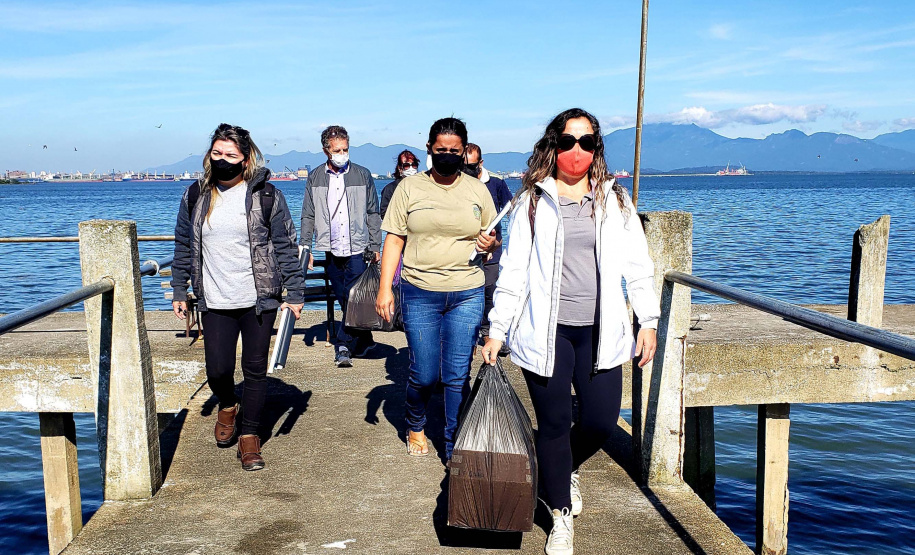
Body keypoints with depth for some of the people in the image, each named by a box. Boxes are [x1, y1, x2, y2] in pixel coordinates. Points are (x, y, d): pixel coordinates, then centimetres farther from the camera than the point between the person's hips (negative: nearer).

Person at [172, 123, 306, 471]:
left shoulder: (266, 195, -3)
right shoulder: (195, 195, 5)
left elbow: (285, 246, -1)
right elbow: (184, 246, 13)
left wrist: (295, 292, -4)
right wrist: (179, 291, 12)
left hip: (259, 300, -2)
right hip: (214, 302, 2)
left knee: (255, 370, 4)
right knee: (217, 369, 1)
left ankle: (249, 436, 21)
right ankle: (227, 407, 36)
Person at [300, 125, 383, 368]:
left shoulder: (362, 175, 4)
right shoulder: (315, 177, 7)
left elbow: (373, 214, 8)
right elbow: (308, 216, 11)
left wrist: (376, 247, 5)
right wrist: (305, 247, 5)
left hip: (357, 249, -2)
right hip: (331, 250, 2)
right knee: (345, 300, 8)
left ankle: (344, 346, -4)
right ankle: (364, 341, 22)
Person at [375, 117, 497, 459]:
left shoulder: (477, 190, 8)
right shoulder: (409, 188, 3)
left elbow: (492, 238, 17)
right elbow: (394, 240, 1)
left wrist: (489, 244, -7)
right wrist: (385, 288, -7)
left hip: (467, 295, 1)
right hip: (419, 293, -1)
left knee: (458, 376, 0)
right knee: (424, 374, 3)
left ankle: (454, 449, 15)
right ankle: (415, 426, 34)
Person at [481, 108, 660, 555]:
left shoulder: (614, 200, 9)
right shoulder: (532, 202, 3)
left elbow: (637, 266, 11)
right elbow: (513, 270, 3)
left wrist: (648, 320, 5)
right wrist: (497, 329, 2)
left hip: (599, 331, 2)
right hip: (546, 333, -2)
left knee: (602, 420, 2)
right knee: (554, 424, 4)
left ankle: (568, 468, 38)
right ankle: (561, 518, 23)